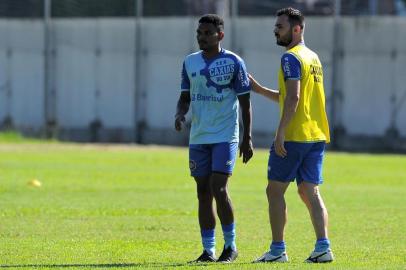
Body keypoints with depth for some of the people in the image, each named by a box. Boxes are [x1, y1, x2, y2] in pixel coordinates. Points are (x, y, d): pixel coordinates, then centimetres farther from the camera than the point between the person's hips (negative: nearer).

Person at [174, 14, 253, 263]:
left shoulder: (233, 62, -4)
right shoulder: (190, 62, 9)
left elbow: (245, 102, -2)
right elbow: (185, 97, 15)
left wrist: (247, 139, -5)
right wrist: (180, 114, -8)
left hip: (225, 137, -5)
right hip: (198, 138, 5)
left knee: (219, 189, -14)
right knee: (203, 193, 4)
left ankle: (231, 246, 1)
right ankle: (208, 250, 10)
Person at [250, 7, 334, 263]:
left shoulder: (291, 58, -10)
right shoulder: (313, 57, 18)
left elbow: (293, 97, -20)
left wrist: (281, 132, -22)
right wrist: (260, 89, 26)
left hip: (294, 136, -8)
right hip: (317, 136, 8)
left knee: (275, 190, 1)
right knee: (310, 192, 7)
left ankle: (278, 249, 1)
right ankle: (323, 247, -5)